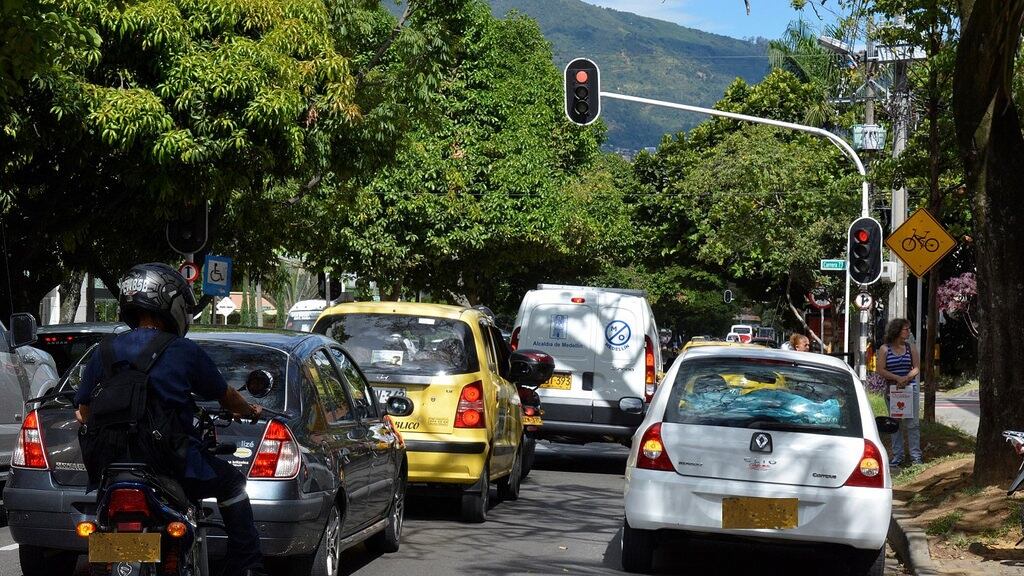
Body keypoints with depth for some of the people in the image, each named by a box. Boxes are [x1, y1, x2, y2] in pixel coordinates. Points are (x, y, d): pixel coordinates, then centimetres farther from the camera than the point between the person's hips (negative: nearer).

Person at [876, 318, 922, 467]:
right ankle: (897, 457, 12)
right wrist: (898, 378, -16)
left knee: (912, 423, -3)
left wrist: (906, 379, -15)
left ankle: (916, 456, 1)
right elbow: (880, 370, -6)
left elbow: (917, 368, 3)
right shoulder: (885, 349, 0)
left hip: (910, 389, 1)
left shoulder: (910, 348, 6)